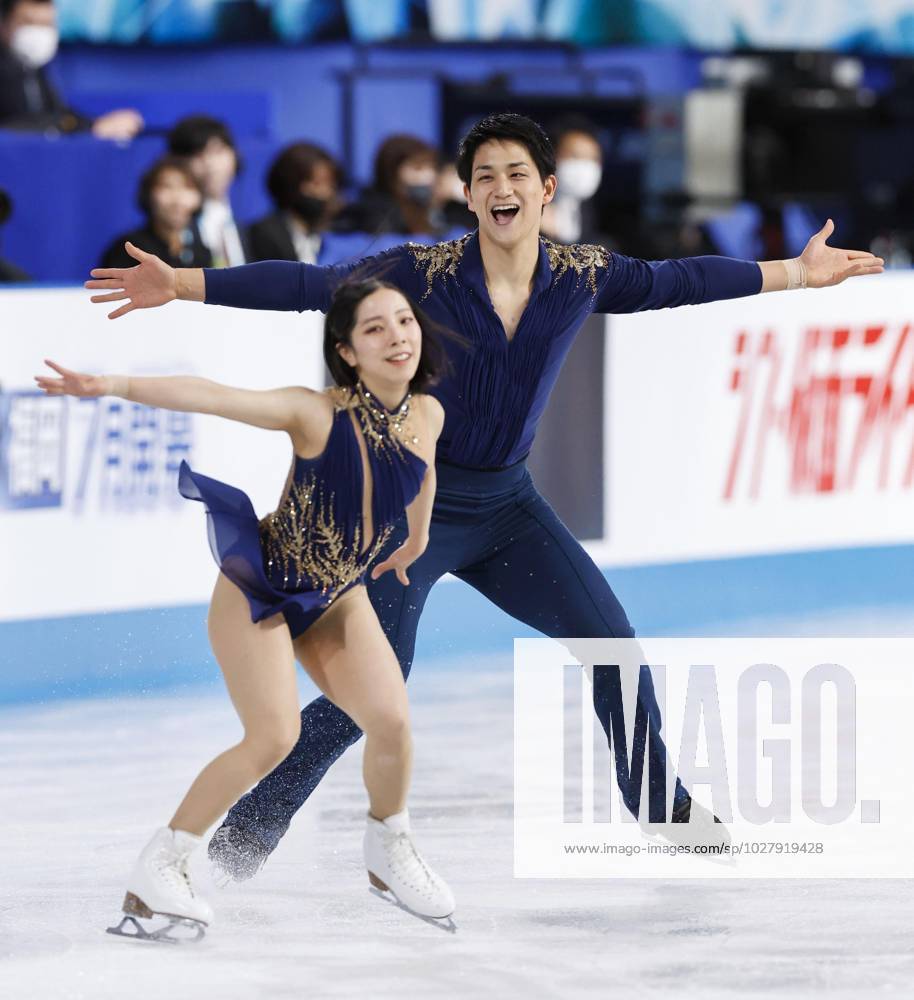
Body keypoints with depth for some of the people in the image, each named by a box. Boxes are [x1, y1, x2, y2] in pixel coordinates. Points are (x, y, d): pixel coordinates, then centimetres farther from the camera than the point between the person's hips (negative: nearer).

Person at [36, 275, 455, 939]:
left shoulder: (427, 414, -10)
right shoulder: (317, 414, -27)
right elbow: (211, 397, -39)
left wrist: (417, 539, 33)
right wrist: (116, 385, -54)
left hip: (337, 594, 5)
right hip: (262, 584, -5)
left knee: (392, 722, -11)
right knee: (274, 736, -17)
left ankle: (390, 851, 17)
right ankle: (157, 872, -4)